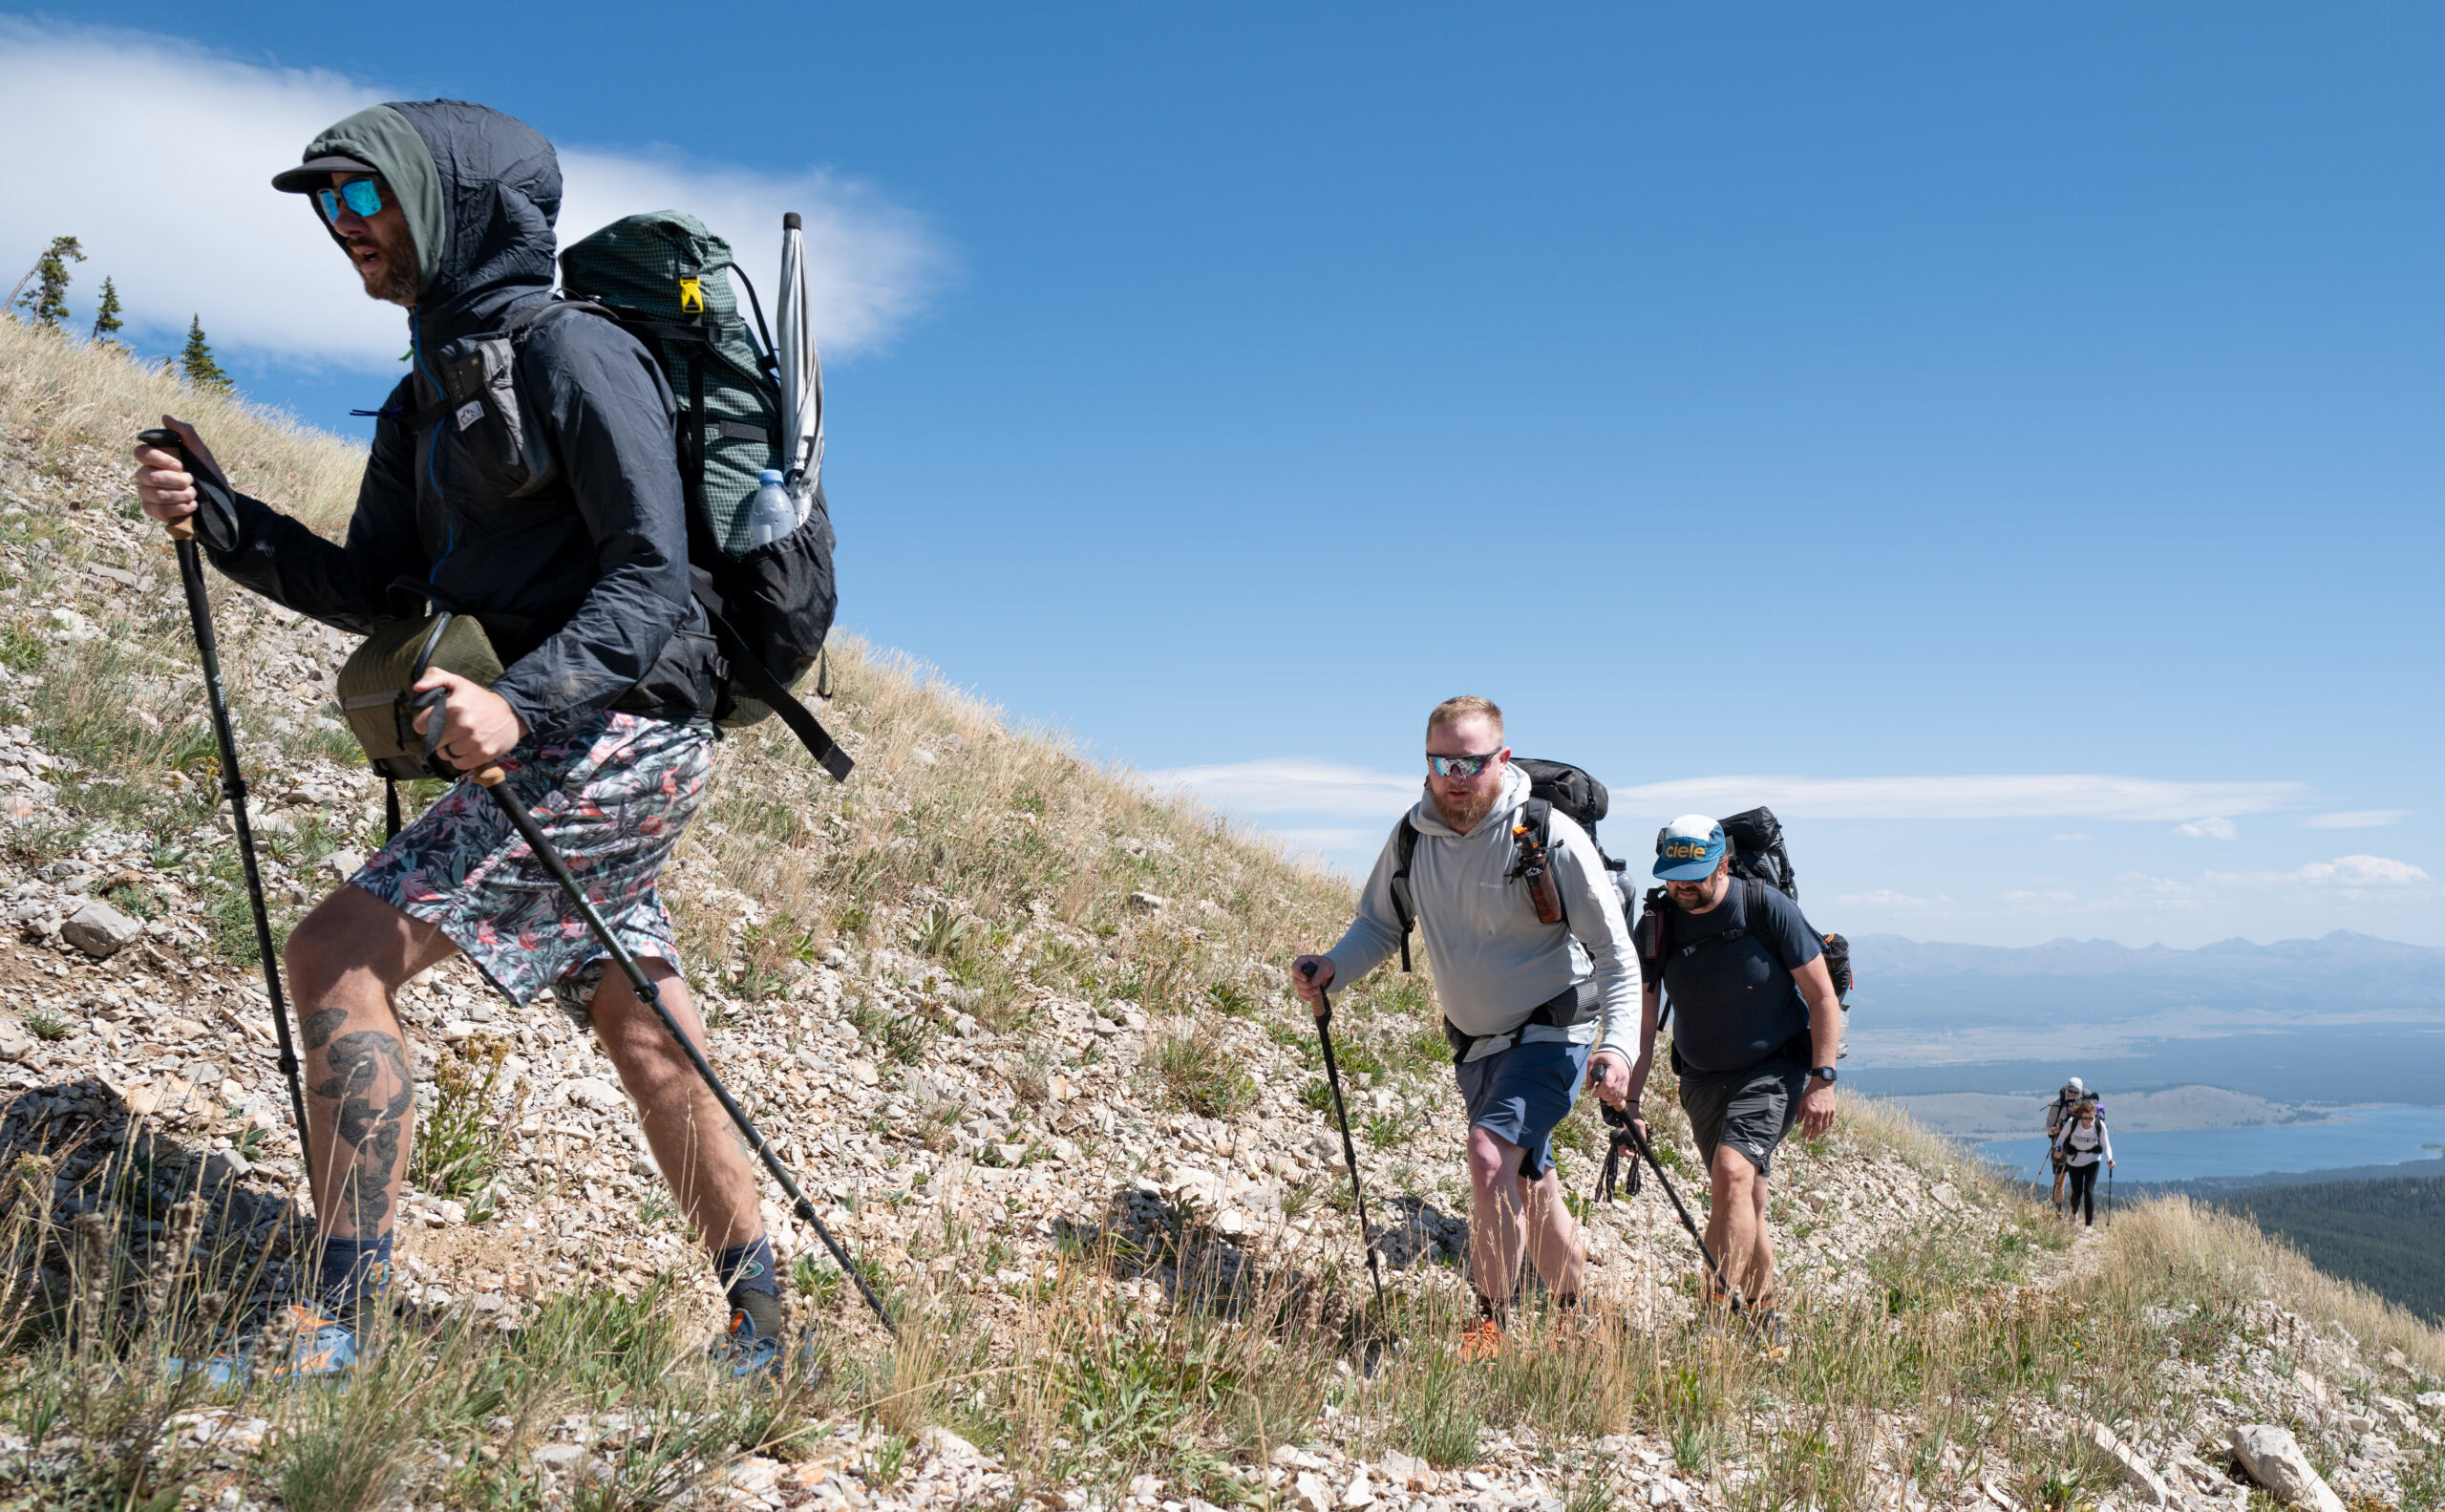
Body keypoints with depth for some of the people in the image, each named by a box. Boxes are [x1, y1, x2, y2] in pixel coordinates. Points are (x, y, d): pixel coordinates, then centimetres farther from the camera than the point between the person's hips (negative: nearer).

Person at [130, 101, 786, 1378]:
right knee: (633, 1021, 14)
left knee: (342, 955, -14)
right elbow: (374, 592, 14)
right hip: (560, 736, 10)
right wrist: (222, 520, -1)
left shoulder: (574, 355, -12)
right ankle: (761, 1322, 26)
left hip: (619, 734, -10)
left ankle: (335, 1330, -10)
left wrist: (521, 700, -33)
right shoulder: (430, 395, 16)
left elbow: (653, 579, -20)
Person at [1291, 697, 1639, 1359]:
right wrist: (1331, 967, -15)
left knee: (1490, 1152, -27)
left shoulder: (1553, 838, -20)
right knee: (1528, 1184, 18)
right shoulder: (1412, 838, -6)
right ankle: (1576, 1323, 38)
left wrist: (1616, 1043, -27)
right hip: (1474, 1044, 6)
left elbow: (1616, 953, -16)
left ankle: (1491, 1325, -15)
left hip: (1551, 1034, -6)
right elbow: (1378, 926, 6)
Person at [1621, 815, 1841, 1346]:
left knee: (1732, 1170, -24)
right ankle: (1765, 1322, 27)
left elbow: (1822, 994, -9)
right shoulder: (1656, 926, -8)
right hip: (1702, 1078, 4)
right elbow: (1642, 1022, -3)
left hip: (1775, 1068, -4)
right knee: (1745, 1202, 11)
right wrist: (1628, 1103, -10)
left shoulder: (1768, 908, -16)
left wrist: (1823, 1080, -14)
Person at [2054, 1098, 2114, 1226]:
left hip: (2092, 1159, 0)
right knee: (2077, 1192, 3)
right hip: (2074, 1160, 0)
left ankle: (2090, 1224, 0)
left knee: (2089, 1190, -11)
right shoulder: (2072, 1122, -19)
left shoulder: (2100, 1125, -16)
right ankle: (2073, 1212, 37)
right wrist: (2058, 1148, -23)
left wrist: (2109, 1160, -23)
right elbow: (2061, 1137, -4)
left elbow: (2106, 1146, -7)